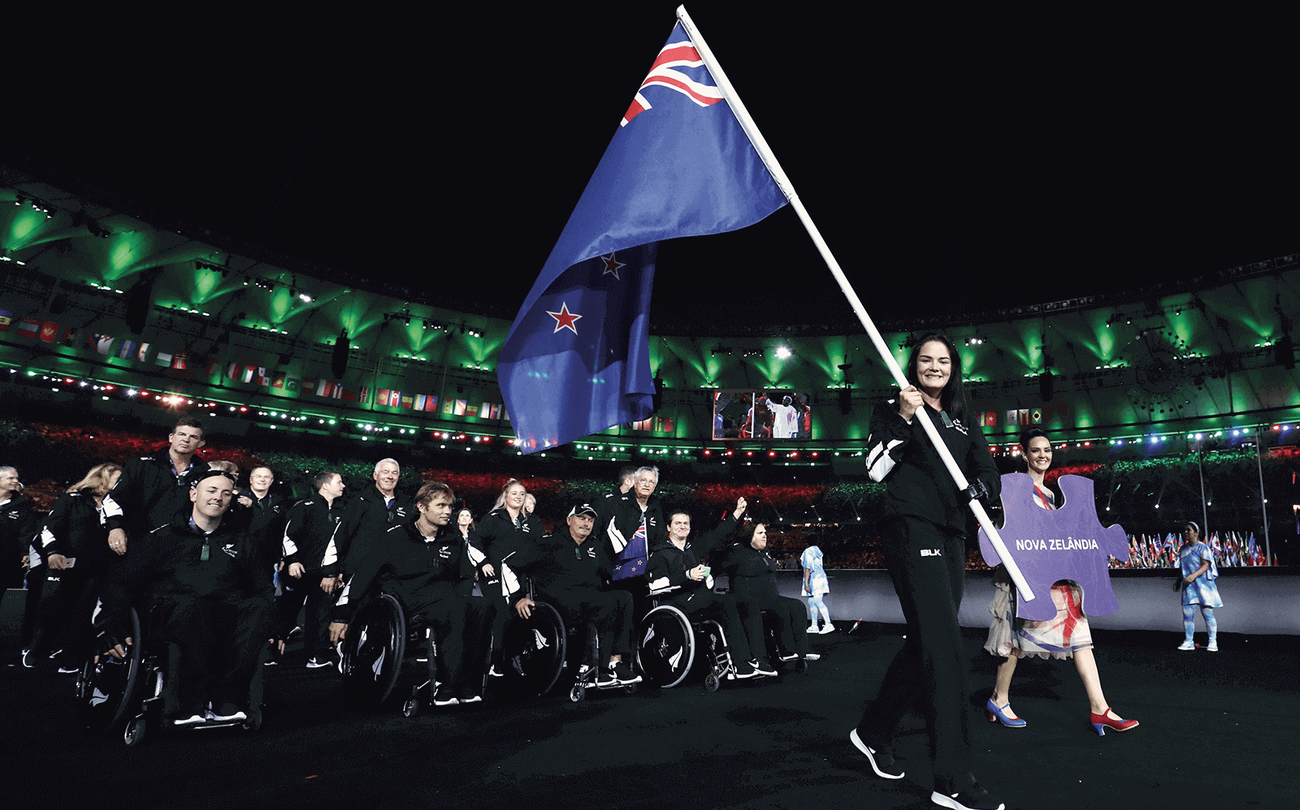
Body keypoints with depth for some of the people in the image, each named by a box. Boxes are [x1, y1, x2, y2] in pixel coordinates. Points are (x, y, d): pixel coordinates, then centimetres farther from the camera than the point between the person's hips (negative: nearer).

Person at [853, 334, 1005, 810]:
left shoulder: (964, 423, 20)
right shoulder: (893, 410, 4)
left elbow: (989, 474, 13)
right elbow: (876, 469, -5)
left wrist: (979, 488, -10)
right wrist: (903, 420, -15)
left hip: (951, 538, 7)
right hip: (911, 530, -7)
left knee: (924, 646, 10)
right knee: (943, 648, -14)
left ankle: (873, 734, 28)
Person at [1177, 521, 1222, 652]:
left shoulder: (1202, 548, -4)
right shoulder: (1183, 549, 16)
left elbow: (1206, 565, -14)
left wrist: (1194, 575, -28)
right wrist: (1179, 581, 20)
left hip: (1203, 584, -5)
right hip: (1189, 586, 5)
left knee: (1207, 613, -2)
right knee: (1187, 613, -1)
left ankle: (1213, 642, 6)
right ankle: (1189, 641, 3)